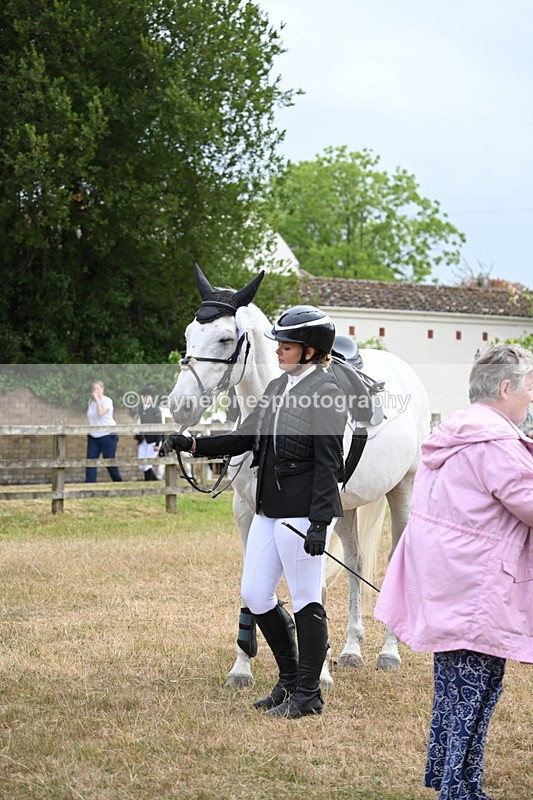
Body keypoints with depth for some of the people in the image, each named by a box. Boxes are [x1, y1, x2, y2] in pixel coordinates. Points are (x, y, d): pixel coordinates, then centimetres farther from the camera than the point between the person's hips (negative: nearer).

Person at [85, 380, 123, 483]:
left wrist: (97, 399, -22)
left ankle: (118, 481, 19)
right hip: (93, 436, 6)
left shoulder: (107, 401, -10)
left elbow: (101, 413, -26)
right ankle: (89, 483, -7)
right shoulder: (91, 401, 10)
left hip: (107, 435, -6)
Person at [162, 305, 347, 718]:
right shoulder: (278, 388, 14)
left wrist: (320, 521, -21)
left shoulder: (326, 392, -12)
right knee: (255, 595, 12)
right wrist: (194, 444, 4)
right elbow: (245, 438, 16)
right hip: (269, 509, 9)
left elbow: (328, 463, -16)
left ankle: (308, 693, 12)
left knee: (306, 601, 0)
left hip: (303, 512, -9)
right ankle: (290, 680, 27)